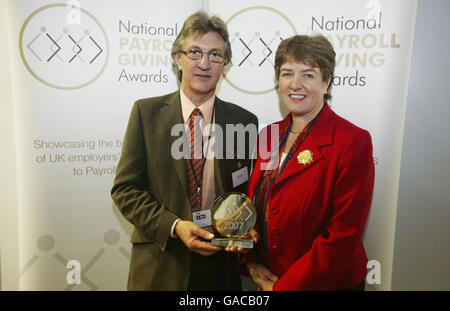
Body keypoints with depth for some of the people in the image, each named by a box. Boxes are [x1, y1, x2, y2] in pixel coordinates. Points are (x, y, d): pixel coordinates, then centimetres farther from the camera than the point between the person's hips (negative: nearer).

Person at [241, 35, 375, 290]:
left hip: (329, 283, -5)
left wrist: (283, 286, -16)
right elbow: (253, 208, 6)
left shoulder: (353, 142, -19)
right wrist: (252, 265, -6)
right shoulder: (268, 135, -1)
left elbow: (344, 235, -20)